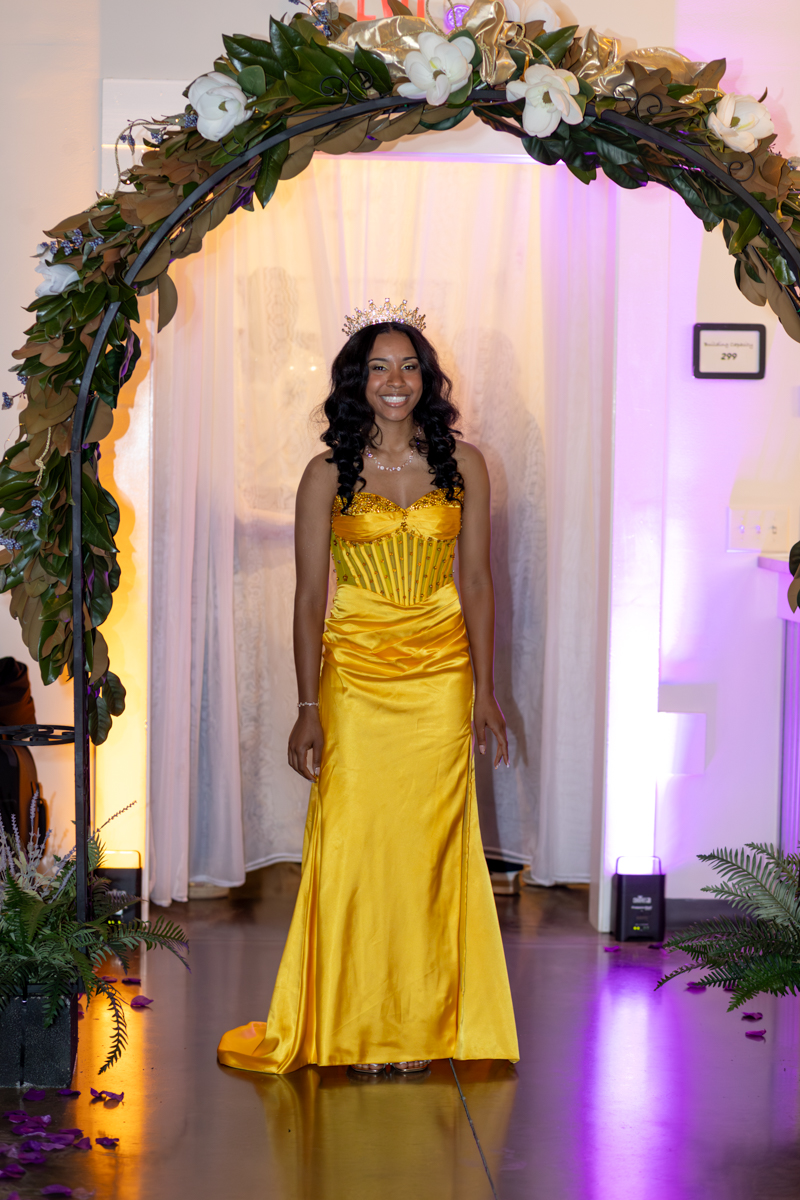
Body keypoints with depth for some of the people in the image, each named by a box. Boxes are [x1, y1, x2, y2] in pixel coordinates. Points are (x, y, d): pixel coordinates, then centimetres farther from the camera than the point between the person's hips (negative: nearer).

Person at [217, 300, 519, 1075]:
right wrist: (308, 707, -6)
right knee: (352, 848, -1)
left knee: (430, 848, 3)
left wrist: (485, 690, 4)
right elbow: (309, 598, -1)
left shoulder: (461, 465, 5)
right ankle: (355, 1029, 12)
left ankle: (422, 1026, 15)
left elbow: (476, 583, 7)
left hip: (441, 677, 1)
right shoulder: (328, 474, 0)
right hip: (355, 676, -1)